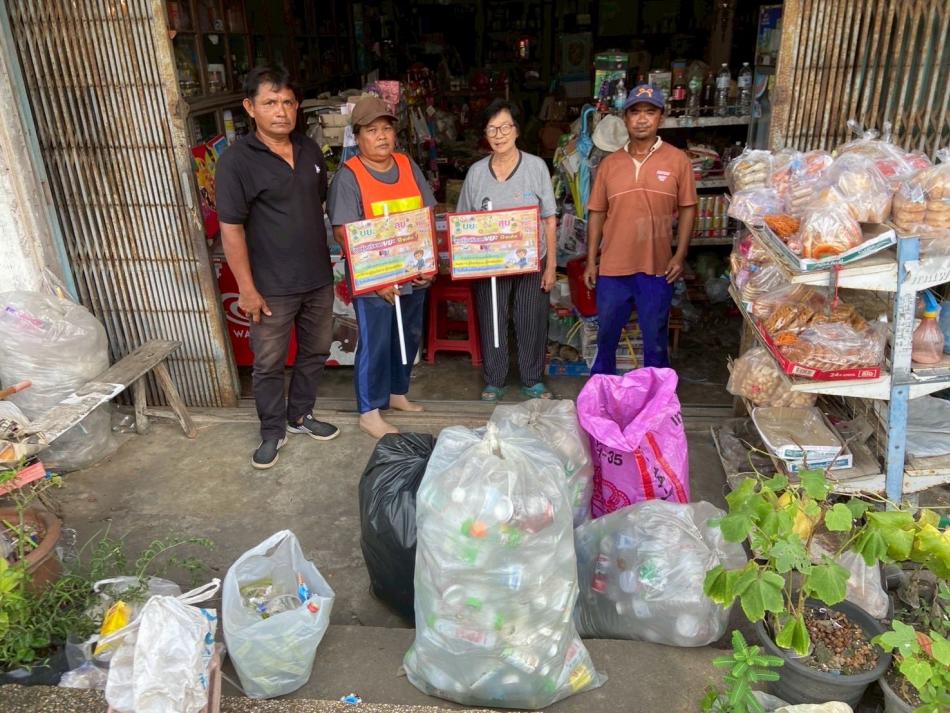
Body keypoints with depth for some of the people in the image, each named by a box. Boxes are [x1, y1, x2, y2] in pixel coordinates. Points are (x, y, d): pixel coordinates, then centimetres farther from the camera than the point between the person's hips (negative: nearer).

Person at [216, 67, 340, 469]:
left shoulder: (310, 151, 5)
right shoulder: (237, 160, -13)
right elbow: (231, 229, -14)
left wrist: (327, 261, 15)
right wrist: (247, 288, -15)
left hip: (319, 279, 6)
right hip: (272, 287, -5)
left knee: (315, 351, 18)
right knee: (269, 363, 8)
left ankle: (300, 415, 39)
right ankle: (273, 431, 28)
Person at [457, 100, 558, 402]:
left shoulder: (536, 166, -5)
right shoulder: (476, 172, 0)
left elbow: (549, 219, -3)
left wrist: (551, 265, -5)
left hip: (531, 261, -1)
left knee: (532, 322, 8)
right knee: (490, 322, 9)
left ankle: (532, 381, 27)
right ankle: (494, 381, 27)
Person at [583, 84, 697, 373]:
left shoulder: (677, 160, -3)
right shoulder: (609, 164, 2)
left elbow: (687, 209, 0)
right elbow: (596, 214, 5)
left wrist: (680, 255, -8)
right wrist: (591, 261, 3)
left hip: (657, 267, -2)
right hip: (613, 266, 2)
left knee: (655, 338, 12)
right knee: (606, 334, 17)